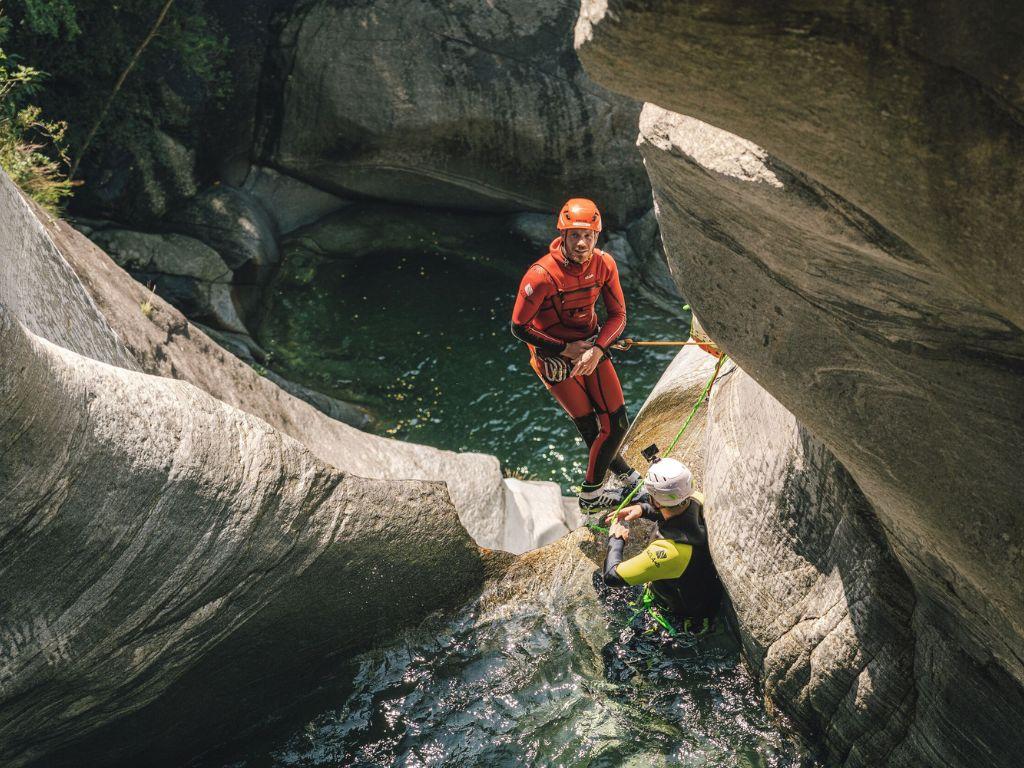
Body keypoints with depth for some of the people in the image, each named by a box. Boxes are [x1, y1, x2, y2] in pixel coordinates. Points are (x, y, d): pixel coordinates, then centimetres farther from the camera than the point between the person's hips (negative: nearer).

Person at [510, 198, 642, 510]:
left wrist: (597, 349, -23)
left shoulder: (604, 264, -12)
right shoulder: (541, 275, -28)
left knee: (618, 424, 4)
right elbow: (519, 328, -18)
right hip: (555, 358, -5)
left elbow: (618, 316, -5)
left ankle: (625, 476, 34)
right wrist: (567, 349, -17)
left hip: (592, 348, 5)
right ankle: (591, 494, 25)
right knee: (594, 431, -1)